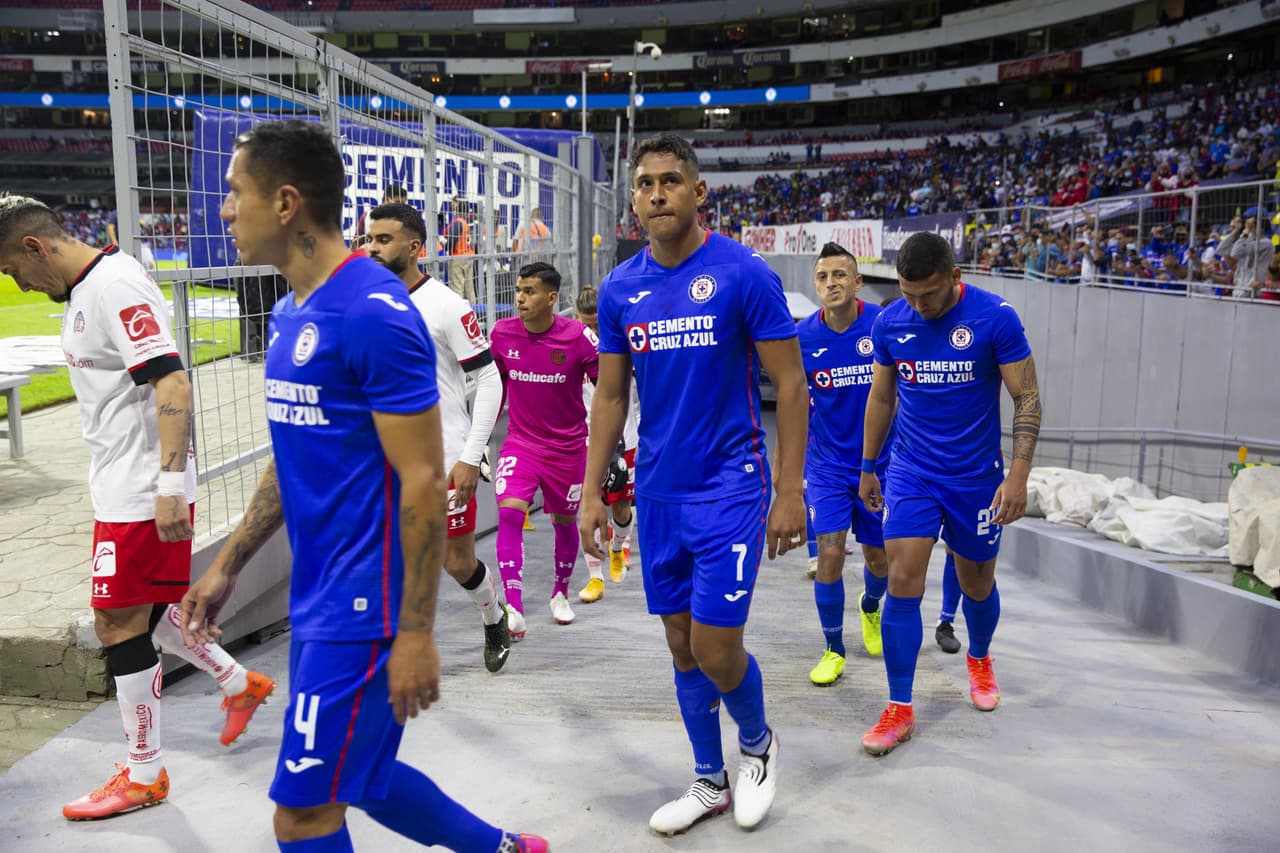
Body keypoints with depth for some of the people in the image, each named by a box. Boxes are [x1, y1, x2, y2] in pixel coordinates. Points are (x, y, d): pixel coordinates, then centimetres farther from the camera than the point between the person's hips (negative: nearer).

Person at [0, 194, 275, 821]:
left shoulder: (117, 285, -17)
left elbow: (171, 382, -25)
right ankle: (239, 685, 35)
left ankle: (144, 775, 17)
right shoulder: (82, 290, 15)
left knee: (119, 623, 0)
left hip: (142, 493, -10)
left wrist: (169, 485, -28)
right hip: (120, 486, 10)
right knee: (142, 611, 17)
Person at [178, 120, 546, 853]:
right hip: (318, 599, 9)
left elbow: (424, 483, -19)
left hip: (361, 606, -9)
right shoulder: (291, 314, 9)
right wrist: (228, 566, 19)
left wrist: (416, 632, -18)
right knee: (358, 779, 19)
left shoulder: (374, 311, -18)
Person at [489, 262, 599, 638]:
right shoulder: (502, 332, -6)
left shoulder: (579, 336, -15)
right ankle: (514, 612, -18)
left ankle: (560, 593, 39)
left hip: (568, 447, -1)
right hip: (520, 442, 1)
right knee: (509, 514, -19)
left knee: (564, 521, 13)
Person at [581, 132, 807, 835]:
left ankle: (758, 744, 29)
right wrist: (592, 494, 6)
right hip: (657, 493, 5)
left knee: (715, 650, -4)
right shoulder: (619, 288, 4)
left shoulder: (744, 274, -10)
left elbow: (790, 385, -7)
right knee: (683, 647, 12)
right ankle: (710, 782, 32)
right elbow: (610, 395, 10)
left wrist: (791, 492, -11)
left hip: (728, 489, -4)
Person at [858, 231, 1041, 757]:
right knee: (902, 583, -8)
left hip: (976, 476, -1)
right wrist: (867, 468, 13)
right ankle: (899, 709, 3)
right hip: (911, 472, 2)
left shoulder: (996, 318, -14)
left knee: (976, 583, 14)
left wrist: (1018, 475, -17)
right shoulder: (889, 324, -4)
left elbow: (1027, 398, -9)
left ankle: (979, 659, 46)